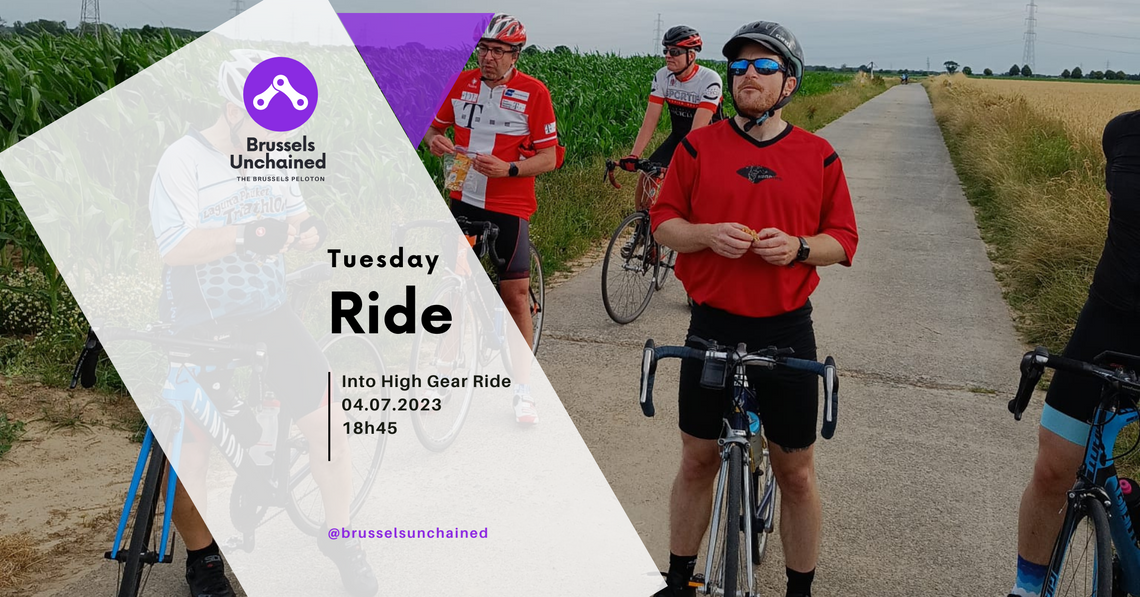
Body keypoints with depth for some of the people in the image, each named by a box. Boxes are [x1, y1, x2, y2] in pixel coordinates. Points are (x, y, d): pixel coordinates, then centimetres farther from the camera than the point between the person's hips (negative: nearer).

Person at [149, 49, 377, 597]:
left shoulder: (273, 156, 8)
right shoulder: (183, 160, -12)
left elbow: (297, 216, 10)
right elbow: (176, 245, -23)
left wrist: (308, 229, -13)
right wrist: (246, 234, -35)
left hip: (267, 314, 5)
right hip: (198, 326, -4)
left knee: (327, 423, -3)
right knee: (191, 449, -4)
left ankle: (340, 538, 19)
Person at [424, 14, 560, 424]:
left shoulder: (533, 92, -7)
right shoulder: (460, 84, 4)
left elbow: (549, 157, -7)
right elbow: (436, 125, 16)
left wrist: (509, 168, -23)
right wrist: (434, 141, -7)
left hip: (509, 208, -4)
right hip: (462, 202, 4)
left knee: (515, 295, 0)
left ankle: (522, 388, 11)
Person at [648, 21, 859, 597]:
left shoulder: (819, 156, 1)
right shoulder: (698, 146, 1)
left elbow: (844, 241, 4)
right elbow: (662, 220, 4)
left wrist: (799, 246, -17)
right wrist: (707, 234, -16)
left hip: (787, 332, 0)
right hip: (712, 327, 0)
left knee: (796, 473, 8)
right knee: (697, 461, 12)